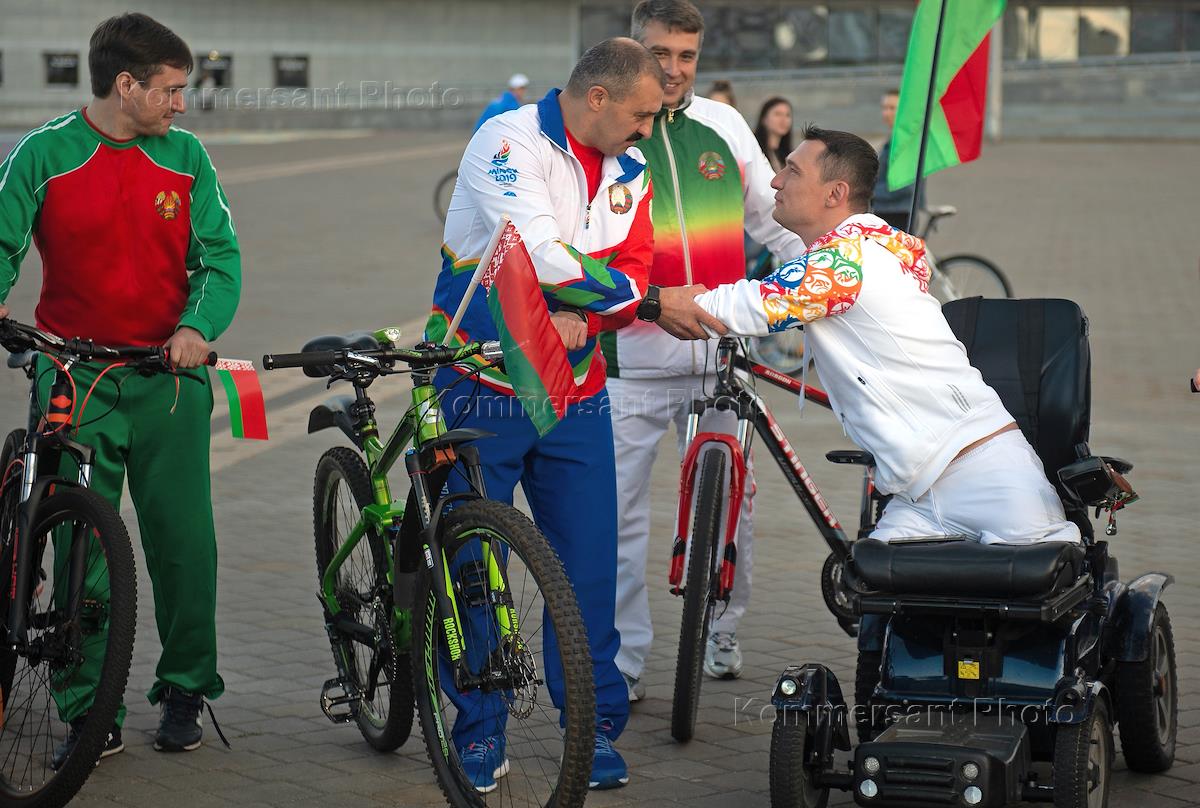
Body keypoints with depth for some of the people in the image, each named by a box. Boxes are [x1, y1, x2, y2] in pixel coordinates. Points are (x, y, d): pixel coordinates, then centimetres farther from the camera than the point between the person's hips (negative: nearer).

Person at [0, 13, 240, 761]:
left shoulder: (186, 157, 4)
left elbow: (220, 256, 1)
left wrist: (197, 325, -18)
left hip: (169, 376, 1)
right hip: (73, 378, -1)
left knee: (185, 542, 1)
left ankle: (185, 692, 18)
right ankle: (89, 713, 8)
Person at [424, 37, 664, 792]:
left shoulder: (629, 170, 7)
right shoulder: (508, 143, -14)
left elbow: (632, 269, 0)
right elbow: (545, 255, -24)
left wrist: (580, 319, -21)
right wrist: (644, 297, -12)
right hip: (483, 387, -5)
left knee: (590, 563, 3)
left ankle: (597, 722, 15)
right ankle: (480, 729, 13)